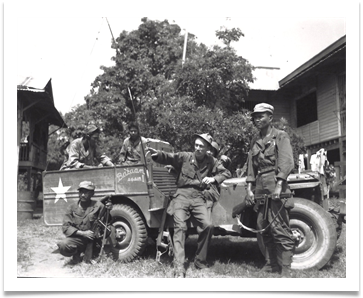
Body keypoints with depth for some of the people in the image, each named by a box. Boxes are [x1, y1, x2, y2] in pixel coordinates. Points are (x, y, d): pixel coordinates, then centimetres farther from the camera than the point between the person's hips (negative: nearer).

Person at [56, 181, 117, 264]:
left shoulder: (97, 205, -4)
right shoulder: (72, 207, -1)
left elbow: (106, 221, -5)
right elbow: (65, 227, -6)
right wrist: (82, 233, -18)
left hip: (92, 240, 0)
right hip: (77, 238, 0)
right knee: (62, 246, -32)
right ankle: (76, 254, 6)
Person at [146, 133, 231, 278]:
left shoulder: (211, 162, 9)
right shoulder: (185, 156, 1)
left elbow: (226, 172, 15)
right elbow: (168, 157, -8)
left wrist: (214, 179, -4)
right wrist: (157, 154, -29)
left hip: (198, 197, 2)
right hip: (182, 194, -2)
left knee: (208, 225, -15)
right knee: (180, 227, -16)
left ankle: (200, 261, 7)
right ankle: (179, 268, -13)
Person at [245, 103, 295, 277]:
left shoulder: (280, 136, 1)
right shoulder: (255, 142, 19)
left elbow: (286, 162, -11)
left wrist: (279, 186, -22)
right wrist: (249, 188, 7)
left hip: (274, 184, -6)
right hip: (260, 186, 6)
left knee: (279, 227, -8)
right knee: (263, 227, 8)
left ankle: (285, 269, -1)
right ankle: (271, 264, 19)